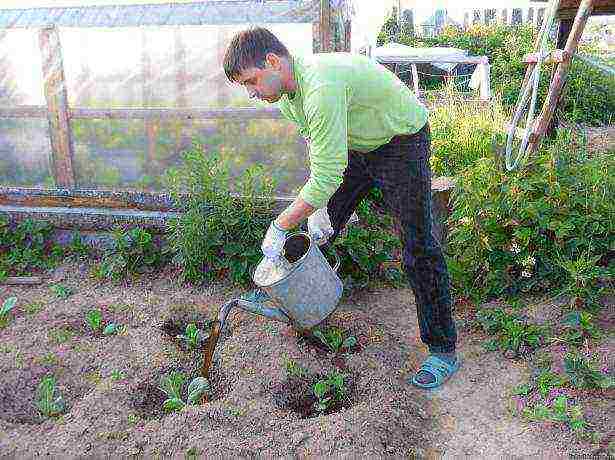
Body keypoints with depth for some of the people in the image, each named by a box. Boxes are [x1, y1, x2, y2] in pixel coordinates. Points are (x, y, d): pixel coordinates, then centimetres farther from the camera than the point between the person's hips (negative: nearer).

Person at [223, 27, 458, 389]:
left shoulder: (321, 87, -36)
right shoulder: (287, 91, -5)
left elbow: (328, 174, -36)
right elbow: (319, 150, 3)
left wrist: (279, 227, -28)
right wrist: (318, 207, -6)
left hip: (403, 140, -9)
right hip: (355, 144, 9)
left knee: (419, 248, -10)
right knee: (321, 224, 12)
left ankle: (444, 351, 1)